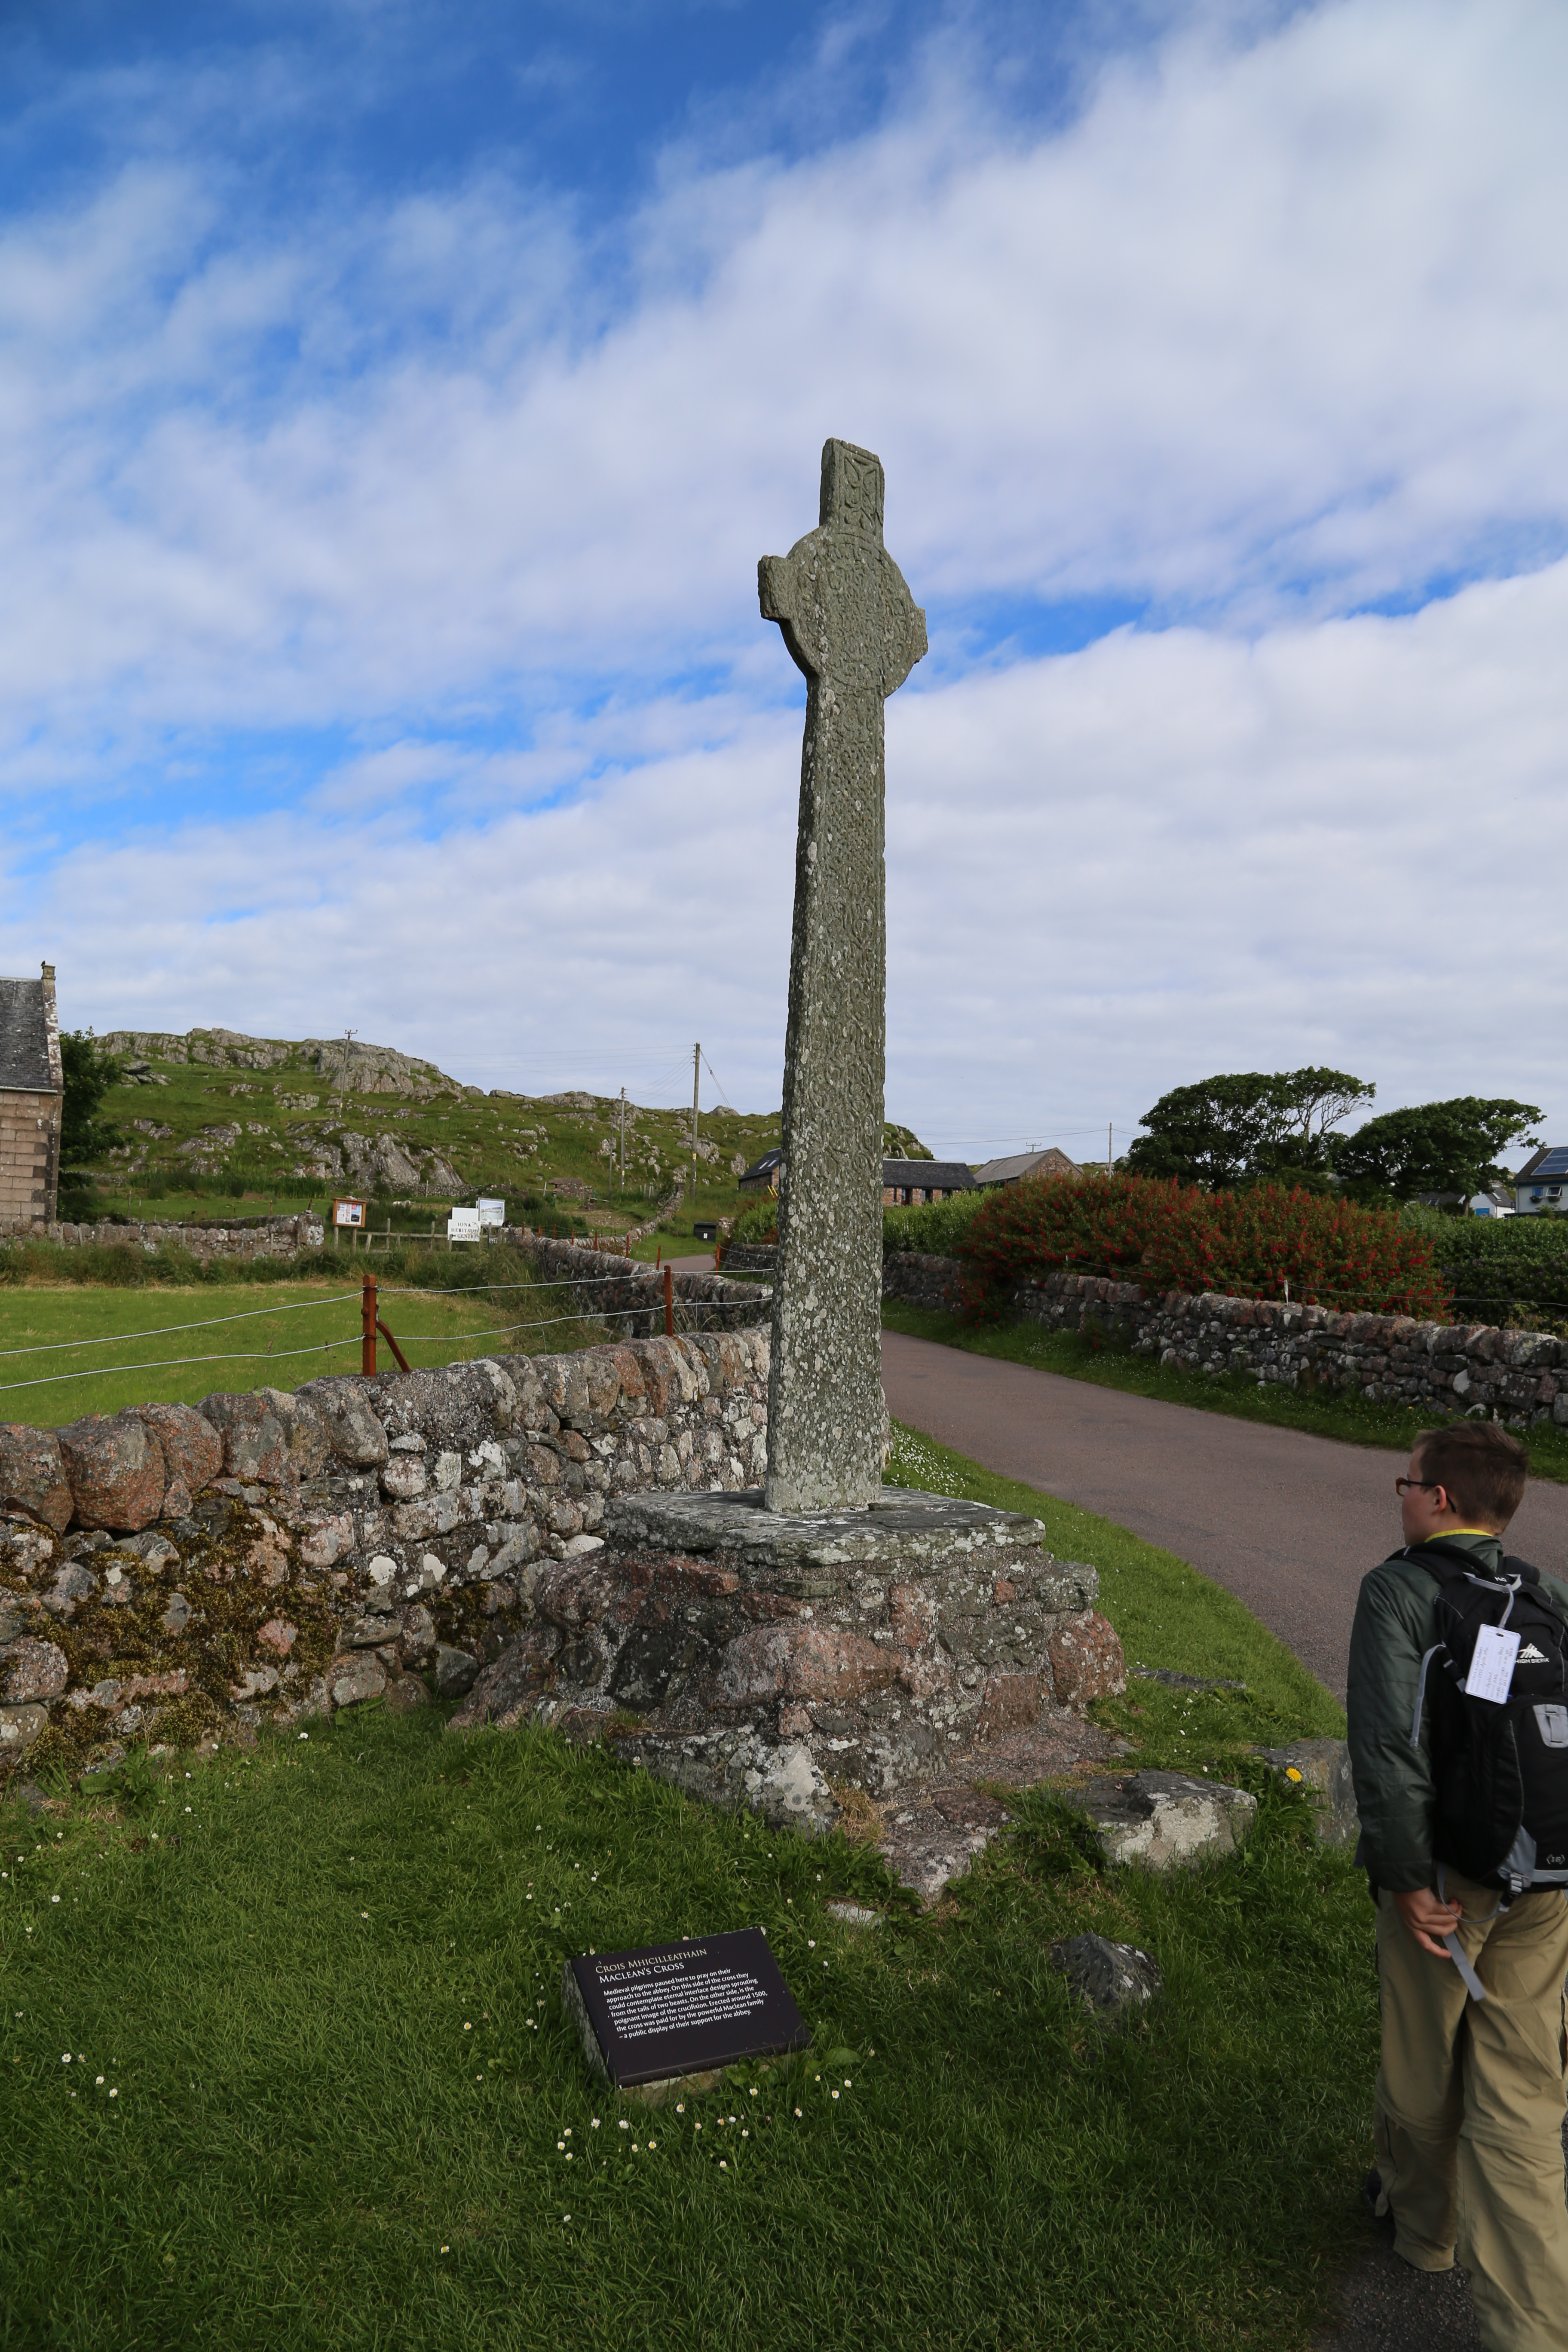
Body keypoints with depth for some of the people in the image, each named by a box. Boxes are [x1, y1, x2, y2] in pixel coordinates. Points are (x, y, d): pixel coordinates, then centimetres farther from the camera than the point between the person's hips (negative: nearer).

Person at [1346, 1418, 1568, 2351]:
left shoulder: (1398, 1589, -12)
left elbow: (1388, 1742, -22)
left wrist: (1408, 1877, -13)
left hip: (1446, 1880, -4)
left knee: (1424, 2066, 21)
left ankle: (1422, 2217, 45)